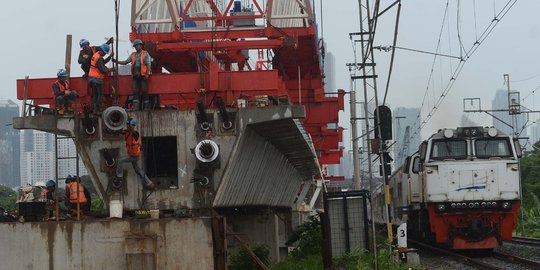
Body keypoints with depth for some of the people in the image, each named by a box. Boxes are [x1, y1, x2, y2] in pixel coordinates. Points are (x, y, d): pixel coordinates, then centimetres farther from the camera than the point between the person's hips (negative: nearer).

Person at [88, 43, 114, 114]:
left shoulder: (95, 55, 11)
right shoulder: (99, 58, -20)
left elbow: (103, 62, 20)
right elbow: (102, 70, -21)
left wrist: (110, 56, 16)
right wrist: (108, 70, -4)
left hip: (92, 78, 10)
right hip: (97, 79, -10)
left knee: (94, 94, 12)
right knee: (100, 95, -3)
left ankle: (95, 109, 13)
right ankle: (98, 109, -4)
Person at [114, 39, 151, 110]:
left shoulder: (146, 54, 1)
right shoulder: (133, 55, 16)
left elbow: (148, 65, -6)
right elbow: (125, 62, 17)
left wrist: (147, 74, -17)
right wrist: (116, 61, 6)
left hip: (143, 76, -5)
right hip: (135, 76, 5)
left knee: (144, 91, -2)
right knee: (135, 91, -3)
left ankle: (146, 106, 3)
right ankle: (135, 106, -7)